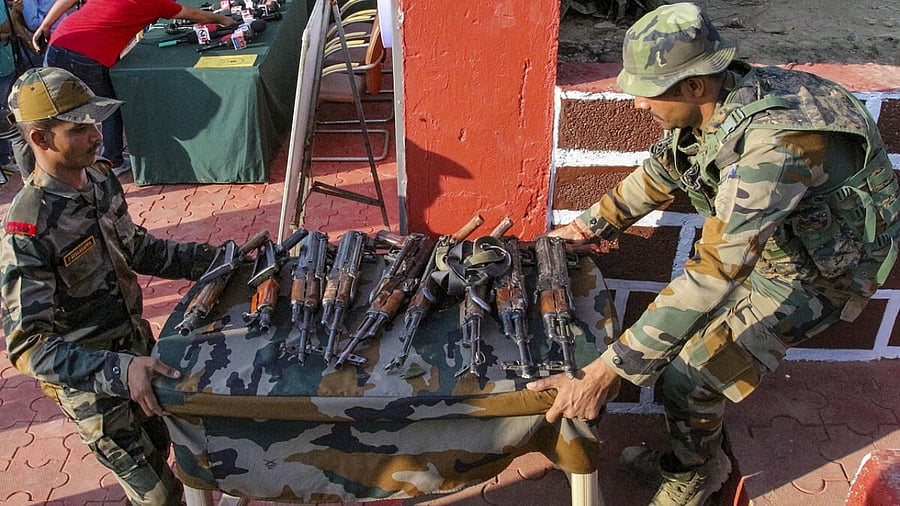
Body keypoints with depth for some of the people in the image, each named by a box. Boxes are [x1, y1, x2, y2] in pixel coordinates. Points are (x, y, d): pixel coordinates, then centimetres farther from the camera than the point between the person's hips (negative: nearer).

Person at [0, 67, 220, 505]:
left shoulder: (100, 178, -6)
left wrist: (207, 258, 0)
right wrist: (118, 372, -41)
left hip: (135, 347, 7)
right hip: (88, 381, -7)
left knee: (159, 447, 27)